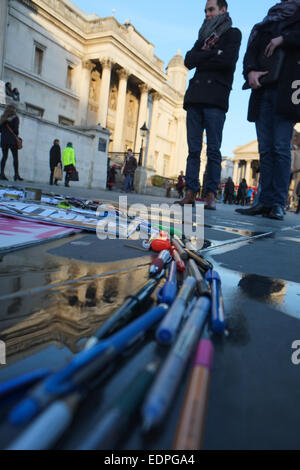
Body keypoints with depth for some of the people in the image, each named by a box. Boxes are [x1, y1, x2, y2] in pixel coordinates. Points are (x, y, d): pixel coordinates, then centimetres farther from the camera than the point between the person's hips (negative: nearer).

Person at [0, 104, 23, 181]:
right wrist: (16, 136, 7)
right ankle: (16, 174, -2)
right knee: (15, 157, 0)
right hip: (12, 139, -5)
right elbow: (16, 129, -9)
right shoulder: (15, 118, -2)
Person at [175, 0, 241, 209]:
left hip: (216, 99, -5)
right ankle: (190, 193, -3)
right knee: (193, 149, -2)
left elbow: (228, 61, -7)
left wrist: (201, 60, 4)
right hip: (196, 97, 5)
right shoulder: (203, 37, 29)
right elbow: (189, 61, 12)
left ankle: (211, 195, -9)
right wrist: (213, 54, -1)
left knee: (213, 150, -9)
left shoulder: (233, 33, 13)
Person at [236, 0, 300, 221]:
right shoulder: (262, 26, 26)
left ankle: (278, 204, -12)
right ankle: (266, 202, -4)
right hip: (263, 91, 3)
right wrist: (250, 71, -7)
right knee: (265, 149, -3)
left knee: (281, 148, -12)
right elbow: (251, 52, 12)